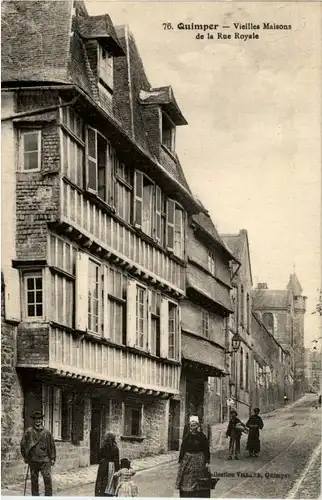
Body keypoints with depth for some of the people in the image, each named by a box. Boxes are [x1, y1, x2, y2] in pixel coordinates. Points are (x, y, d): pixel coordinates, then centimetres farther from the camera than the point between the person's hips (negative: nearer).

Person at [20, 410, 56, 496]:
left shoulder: (46, 432, 4)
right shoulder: (29, 431, 1)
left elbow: (52, 445, 10)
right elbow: (23, 444, 7)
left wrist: (52, 458, 7)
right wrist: (25, 457, 6)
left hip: (45, 460, 0)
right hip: (33, 460, 0)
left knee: (47, 479, -9)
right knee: (34, 480, 7)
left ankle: (48, 495, -3)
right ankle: (35, 496, 17)